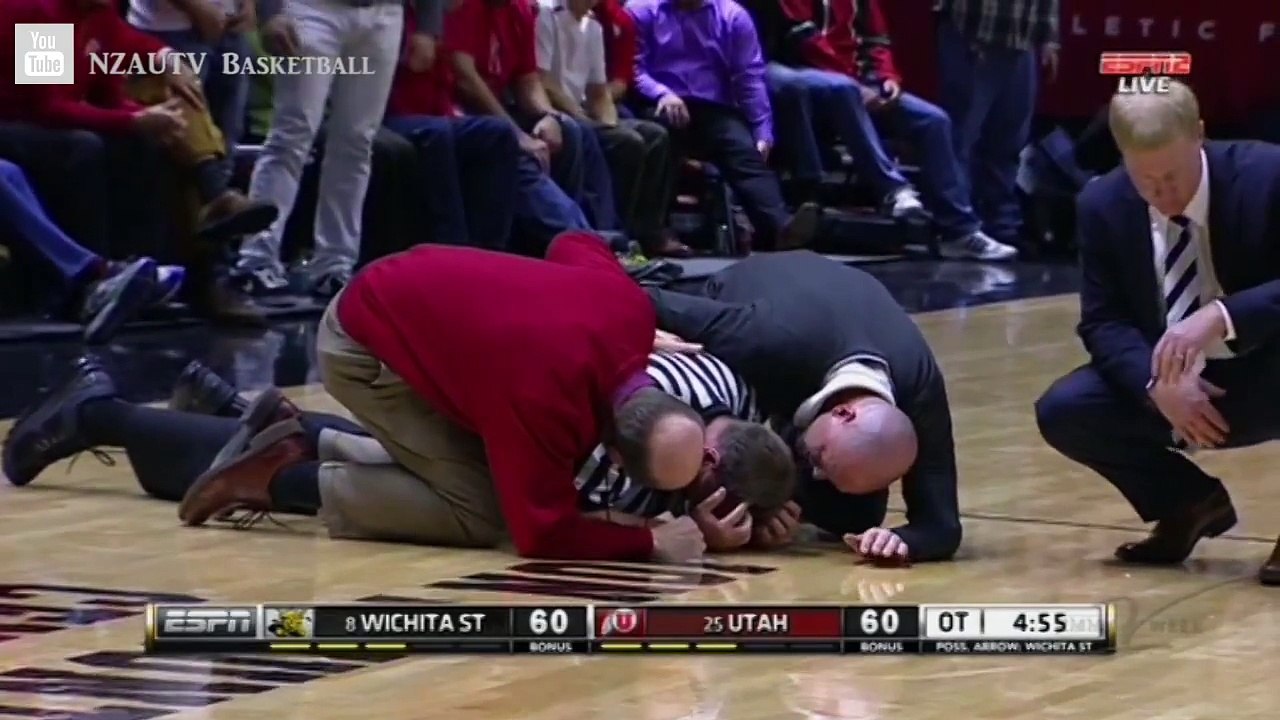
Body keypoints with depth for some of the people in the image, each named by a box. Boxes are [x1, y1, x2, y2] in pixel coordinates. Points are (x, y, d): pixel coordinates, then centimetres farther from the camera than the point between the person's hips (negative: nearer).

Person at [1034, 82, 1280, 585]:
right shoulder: (1102, 205, -7)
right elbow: (1103, 320, -7)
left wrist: (1221, 316, -42)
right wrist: (1156, 384, -27)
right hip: (1170, 389, 4)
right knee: (1062, 411, -18)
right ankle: (1189, 502, 7)